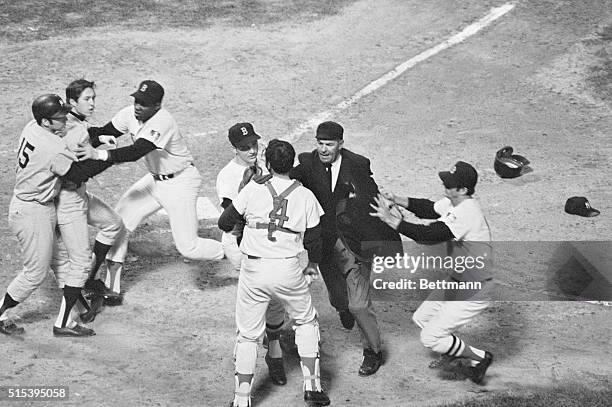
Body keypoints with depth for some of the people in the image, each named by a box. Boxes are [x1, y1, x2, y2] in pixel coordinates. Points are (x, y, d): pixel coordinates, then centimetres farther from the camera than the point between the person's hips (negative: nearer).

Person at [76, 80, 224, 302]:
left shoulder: (162, 122, -32)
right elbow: (104, 133, -5)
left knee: (188, 247, -7)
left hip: (180, 182, -8)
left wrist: (99, 154, -54)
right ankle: (110, 289, 7)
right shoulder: (130, 114, -8)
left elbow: (135, 152, -42)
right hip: (155, 180, 8)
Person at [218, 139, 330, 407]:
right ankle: (312, 385, 18)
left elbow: (225, 223, 3)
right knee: (306, 321, 23)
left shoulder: (253, 189, -4)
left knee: (248, 334, 9)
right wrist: (313, 264, 26)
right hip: (289, 270, 1)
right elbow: (314, 239, 6)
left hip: (253, 270, -1)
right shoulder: (305, 196, 0)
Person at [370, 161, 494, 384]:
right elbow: (430, 209, 13)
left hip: (474, 291, -10)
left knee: (430, 338, -6)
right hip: (457, 281, 10)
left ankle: (479, 356, 11)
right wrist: (398, 200, -2)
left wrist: (391, 220, -30)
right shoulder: (453, 203, -2)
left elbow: (428, 235, -34)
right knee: (421, 318, 18)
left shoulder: (466, 214, -30)